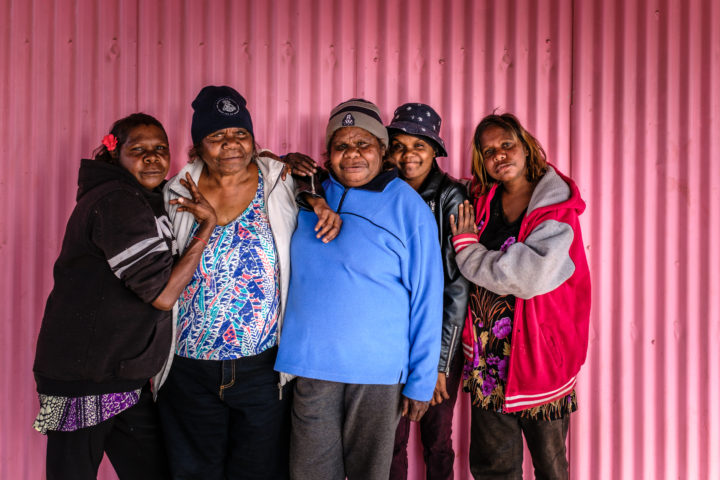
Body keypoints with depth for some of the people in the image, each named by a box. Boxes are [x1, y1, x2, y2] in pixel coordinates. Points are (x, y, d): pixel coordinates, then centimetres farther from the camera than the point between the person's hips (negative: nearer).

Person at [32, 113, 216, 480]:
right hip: (84, 380, -9)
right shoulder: (117, 201, -17)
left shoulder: (144, 201, 14)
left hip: (127, 378, 9)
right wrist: (208, 225, -16)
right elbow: (163, 295, -20)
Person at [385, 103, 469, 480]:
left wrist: (441, 359, -13)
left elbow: (459, 283, -11)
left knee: (437, 441, 11)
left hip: (440, 339, -2)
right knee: (391, 439, 9)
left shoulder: (450, 197, -8)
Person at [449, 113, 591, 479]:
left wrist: (467, 248, -13)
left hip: (537, 352, -4)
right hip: (488, 355, 4)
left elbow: (531, 275, -25)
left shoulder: (556, 212, -8)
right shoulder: (482, 202, 5)